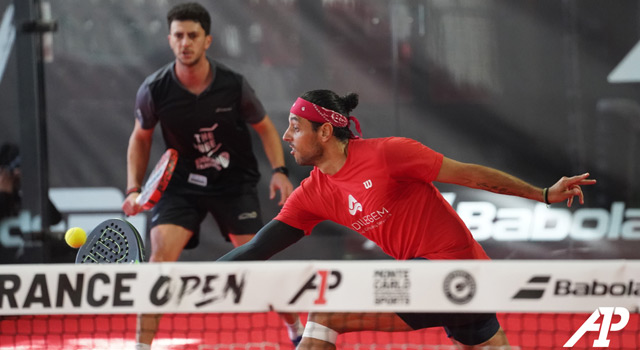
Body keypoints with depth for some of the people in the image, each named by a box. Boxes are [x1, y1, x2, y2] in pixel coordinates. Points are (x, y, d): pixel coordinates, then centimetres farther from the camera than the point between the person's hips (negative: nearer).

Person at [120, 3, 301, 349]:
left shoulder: (233, 85, -14)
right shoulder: (154, 90, -13)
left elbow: (265, 129, 3)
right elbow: (140, 138, 6)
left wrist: (279, 171, -13)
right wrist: (134, 189, -3)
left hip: (235, 182, 0)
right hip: (182, 184, 0)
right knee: (160, 253, -20)